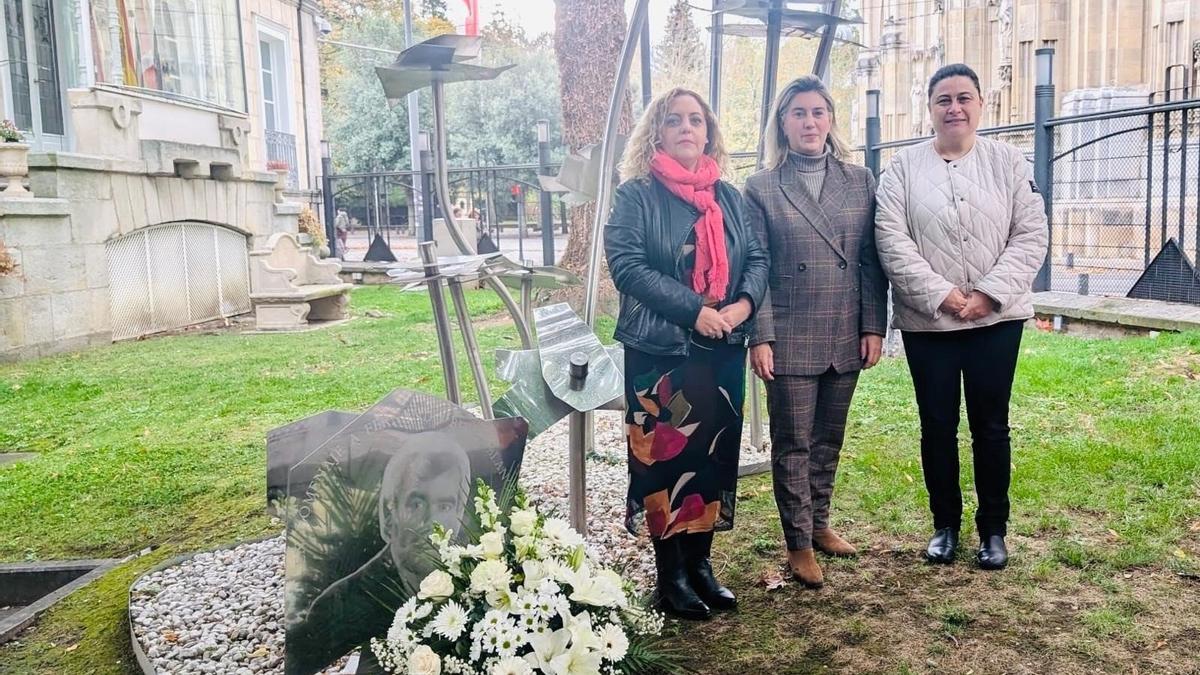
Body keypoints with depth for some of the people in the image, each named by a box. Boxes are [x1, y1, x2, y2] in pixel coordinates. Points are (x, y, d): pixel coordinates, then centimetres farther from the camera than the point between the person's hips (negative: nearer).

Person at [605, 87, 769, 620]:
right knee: (666, 458, 1)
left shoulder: (728, 197, 14)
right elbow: (626, 264, -14)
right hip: (661, 351, -5)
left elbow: (756, 258, 11)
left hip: (724, 352, 5)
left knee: (714, 456, 9)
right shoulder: (636, 195, -3)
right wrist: (694, 311, -19)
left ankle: (700, 564, 24)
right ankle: (670, 576, 14)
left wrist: (744, 303, -11)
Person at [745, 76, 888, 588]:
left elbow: (871, 260, 6)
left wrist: (874, 326, 0)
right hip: (790, 338, -3)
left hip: (847, 337, 3)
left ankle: (819, 523, 31)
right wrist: (760, 337, -10)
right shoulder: (761, 188, -1)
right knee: (793, 444, 3)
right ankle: (799, 543, 14)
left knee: (829, 439, 15)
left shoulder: (859, 182, 7)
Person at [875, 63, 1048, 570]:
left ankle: (993, 529, 23)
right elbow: (892, 241, -8)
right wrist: (941, 295, -16)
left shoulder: (1009, 162, 3)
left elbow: (1031, 237, -2)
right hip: (926, 322, 0)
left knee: (990, 426, 8)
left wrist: (989, 294, -14)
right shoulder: (904, 167, 1)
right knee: (937, 427, 9)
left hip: (996, 320, 0)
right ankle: (945, 525, 25)